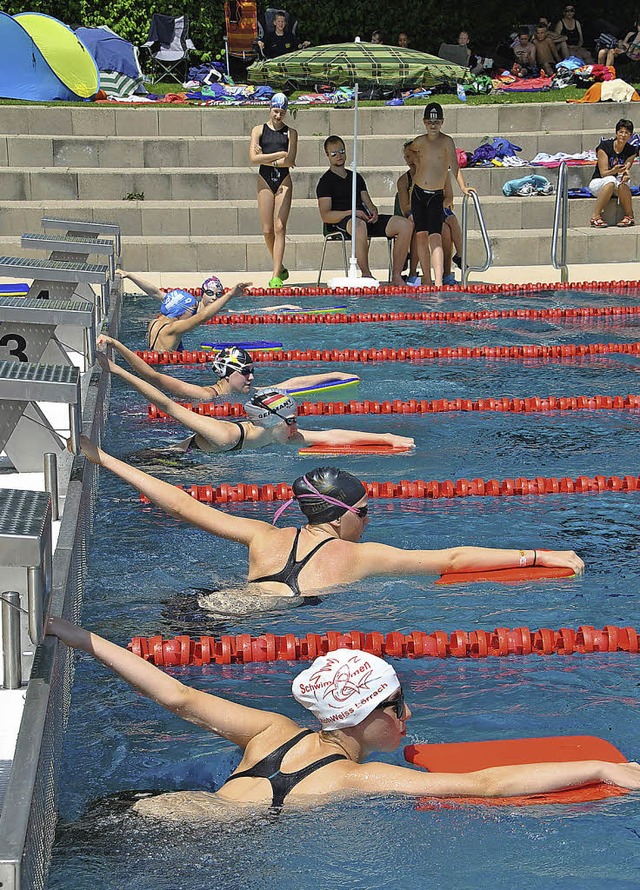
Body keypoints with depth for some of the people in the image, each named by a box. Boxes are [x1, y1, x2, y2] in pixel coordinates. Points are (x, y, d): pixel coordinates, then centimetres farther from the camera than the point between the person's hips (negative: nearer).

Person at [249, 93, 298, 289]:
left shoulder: (290, 133, 6)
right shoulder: (259, 130, 6)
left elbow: (290, 161, -4)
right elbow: (253, 158, -7)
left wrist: (267, 159, -8)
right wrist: (279, 155, -11)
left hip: (284, 181, -1)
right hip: (265, 181, 1)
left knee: (279, 227, -9)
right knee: (267, 230, 0)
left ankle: (276, 276, -13)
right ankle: (280, 268, 20)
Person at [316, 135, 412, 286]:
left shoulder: (355, 177, 26)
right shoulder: (326, 182, 4)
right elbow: (325, 216, -7)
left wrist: (373, 211, -2)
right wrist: (352, 213, -19)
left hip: (366, 219, 7)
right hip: (341, 222, -7)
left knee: (405, 224, -13)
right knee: (359, 225, -44)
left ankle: (396, 276, -16)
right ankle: (366, 275, -34)